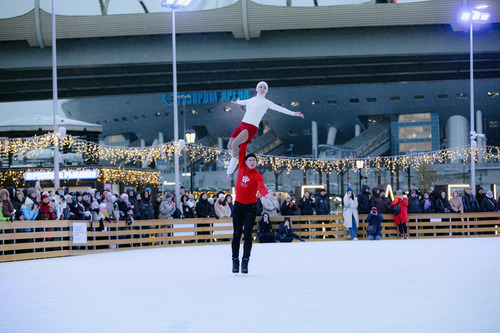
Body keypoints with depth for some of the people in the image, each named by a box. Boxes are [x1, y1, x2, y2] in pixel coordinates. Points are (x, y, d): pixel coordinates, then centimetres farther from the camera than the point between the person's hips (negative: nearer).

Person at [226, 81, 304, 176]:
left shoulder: (266, 102, 1)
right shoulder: (252, 100, 18)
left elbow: (280, 108, -4)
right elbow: (244, 102, 40)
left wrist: (293, 113, -12)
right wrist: (237, 102, 60)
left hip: (251, 128, -6)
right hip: (242, 125, 6)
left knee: (234, 144, -26)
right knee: (230, 146, 1)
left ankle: (233, 162, -2)